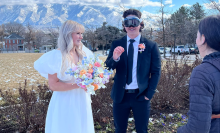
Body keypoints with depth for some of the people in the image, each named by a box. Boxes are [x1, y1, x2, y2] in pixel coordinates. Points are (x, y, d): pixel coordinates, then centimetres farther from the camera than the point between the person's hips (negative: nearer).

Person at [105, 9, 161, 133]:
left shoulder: (151, 46, -3)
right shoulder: (116, 44, 2)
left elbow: (156, 71, -1)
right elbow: (108, 67, -3)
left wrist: (149, 94, -7)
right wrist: (114, 58, -25)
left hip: (140, 96, -1)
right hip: (120, 95, 2)